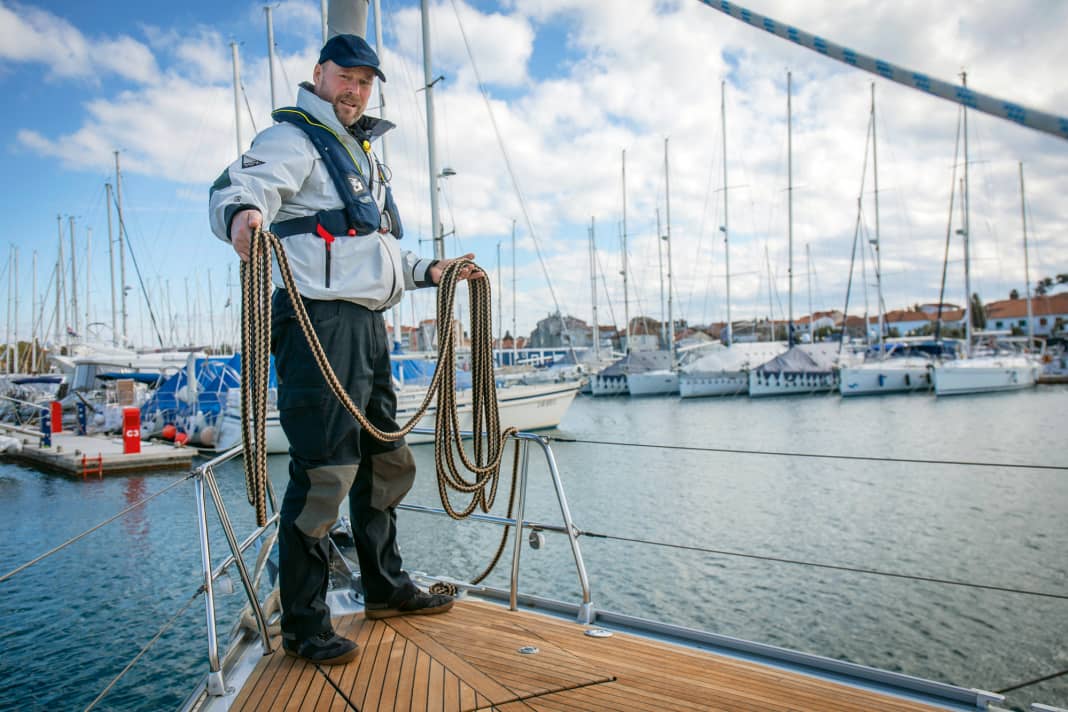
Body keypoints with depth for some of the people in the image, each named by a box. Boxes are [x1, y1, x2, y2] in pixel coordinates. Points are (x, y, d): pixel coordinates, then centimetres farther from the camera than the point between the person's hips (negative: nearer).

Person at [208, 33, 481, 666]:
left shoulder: (366, 157, 27)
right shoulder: (294, 137, 0)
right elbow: (239, 185, -21)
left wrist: (433, 271, 25)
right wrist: (243, 210, -43)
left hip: (369, 326, 9)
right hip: (320, 323, -9)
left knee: (387, 461, 16)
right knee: (324, 471, -10)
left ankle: (386, 586, 32)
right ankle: (304, 625, 5)